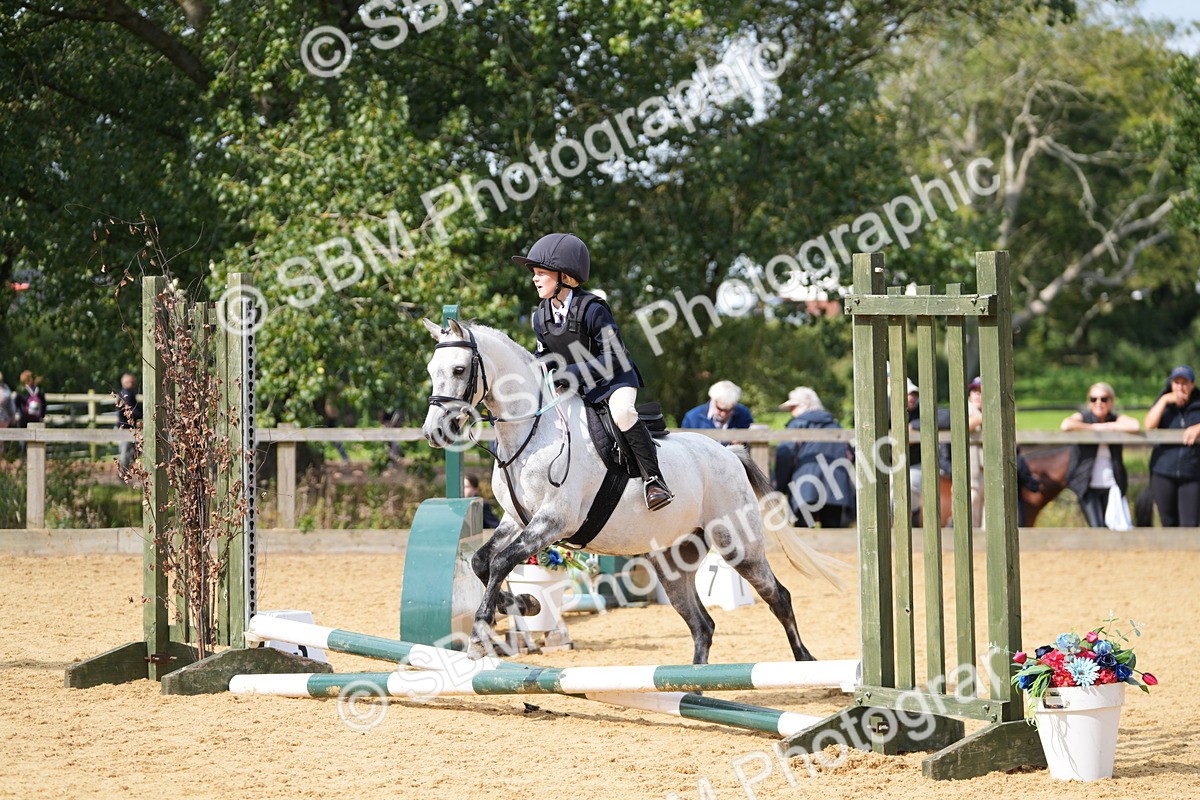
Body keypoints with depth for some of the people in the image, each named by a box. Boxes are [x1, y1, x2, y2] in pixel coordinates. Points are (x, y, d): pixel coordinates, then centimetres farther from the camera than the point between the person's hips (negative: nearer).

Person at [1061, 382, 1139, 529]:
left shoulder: (1117, 420, 6)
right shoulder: (1083, 417, 1)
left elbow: (1134, 426, -18)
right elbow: (1066, 425, -23)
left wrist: (1105, 426, -12)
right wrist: (1094, 427, -13)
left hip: (1111, 485, 3)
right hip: (1088, 486, -3)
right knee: (1097, 529, -15)